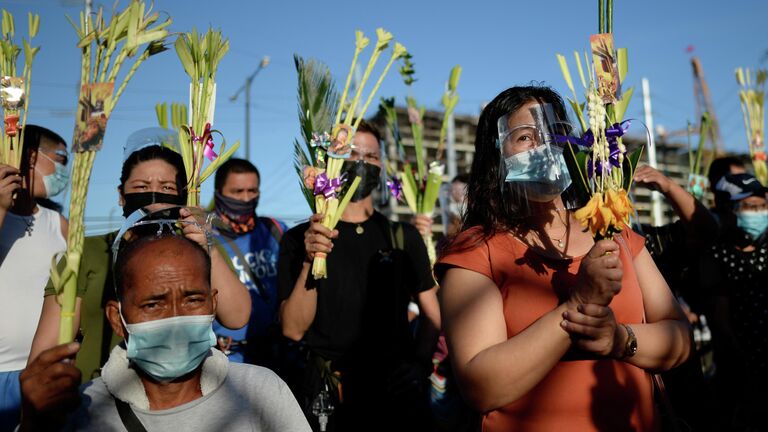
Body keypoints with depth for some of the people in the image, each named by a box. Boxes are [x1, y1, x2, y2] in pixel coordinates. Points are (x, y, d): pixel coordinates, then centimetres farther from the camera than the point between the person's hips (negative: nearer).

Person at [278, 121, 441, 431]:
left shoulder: (403, 236, 3)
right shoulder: (299, 239, -3)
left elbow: (431, 312, 6)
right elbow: (293, 329, -11)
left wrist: (420, 362, -11)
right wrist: (309, 263, -24)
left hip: (397, 383, 2)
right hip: (327, 391, -1)